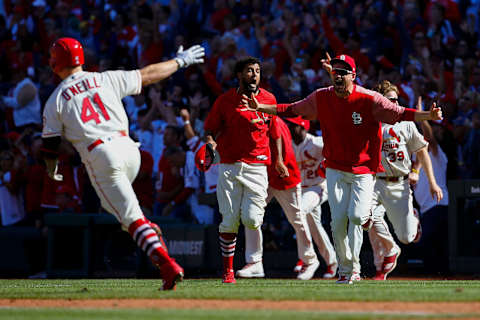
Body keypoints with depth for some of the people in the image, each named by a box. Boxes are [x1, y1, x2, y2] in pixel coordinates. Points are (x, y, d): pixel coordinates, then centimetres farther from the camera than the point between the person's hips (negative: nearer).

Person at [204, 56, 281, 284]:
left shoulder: (269, 100, 6)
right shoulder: (225, 101, 2)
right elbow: (210, 128, 7)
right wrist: (210, 142, -16)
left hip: (257, 166, 0)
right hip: (229, 166, 0)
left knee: (251, 220, -13)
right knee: (229, 221, -4)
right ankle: (228, 271, 7)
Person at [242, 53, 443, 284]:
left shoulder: (369, 100, -14)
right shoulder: (321, 98, -2)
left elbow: (400, 113, -18)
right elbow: (291, 110, 7)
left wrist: (428, 116, -33)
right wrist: (260, 107, 0)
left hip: (363, 170, -3)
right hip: (335, 169, 3)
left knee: (356, 216, -21)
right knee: (339, 221, -2)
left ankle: (366, 213, 15)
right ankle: (345, 270, 12)